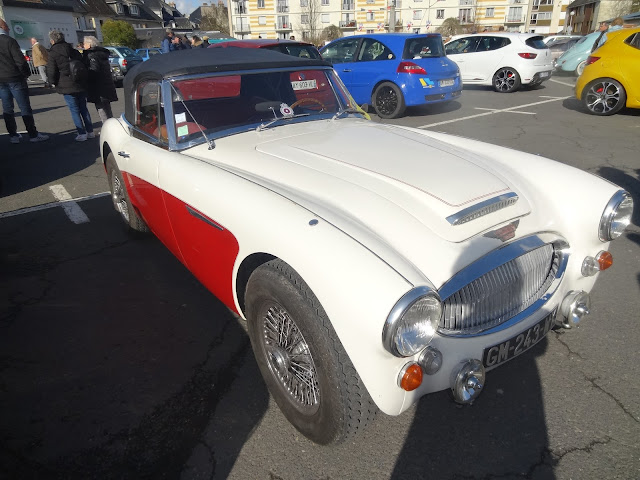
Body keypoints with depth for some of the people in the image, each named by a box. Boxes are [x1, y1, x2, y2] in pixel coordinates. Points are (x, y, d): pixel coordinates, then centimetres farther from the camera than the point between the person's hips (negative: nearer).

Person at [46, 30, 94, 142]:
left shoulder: (52, 54, -7)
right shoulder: (74, 51, 8)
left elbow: (51, 72, -9)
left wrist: (55, 83, 9)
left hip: (67, 86, -5)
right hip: (81, 85, 5)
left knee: (74, 110, 0)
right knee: (83, 108, 12)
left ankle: (82, 133, -2)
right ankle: (90, 131, 12)